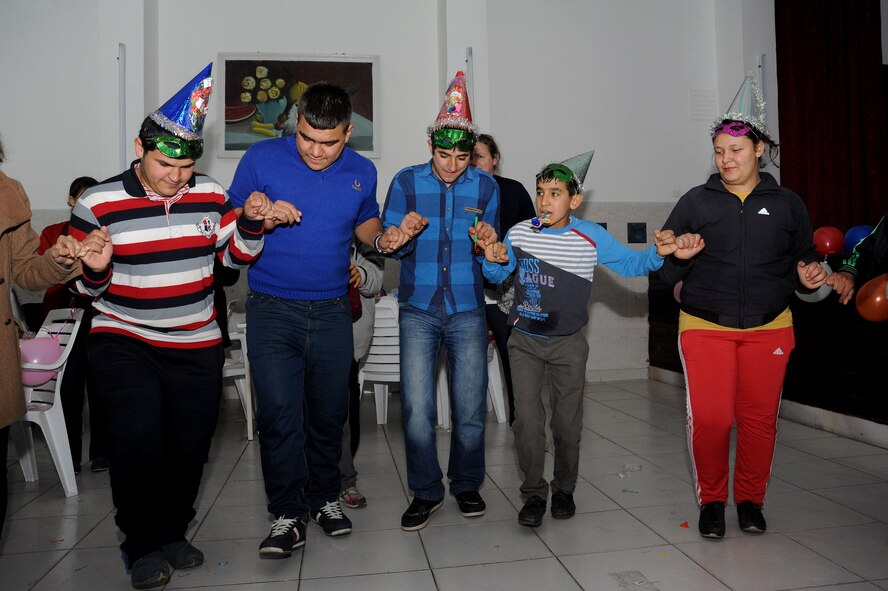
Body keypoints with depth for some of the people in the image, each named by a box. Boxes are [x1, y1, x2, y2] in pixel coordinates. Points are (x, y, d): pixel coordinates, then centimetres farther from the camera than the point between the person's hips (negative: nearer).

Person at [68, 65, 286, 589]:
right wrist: (95, 271, -24)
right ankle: (142, 545, 11)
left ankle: (173, 533, 34)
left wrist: (252, 223, -12)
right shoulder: (98, 203, -6)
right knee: (141, 443, -14)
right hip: (124, 343, -3)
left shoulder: (210, 194, 1)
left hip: (197, 347, 3)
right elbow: (85, 289, -1)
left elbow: (236, 256, 7)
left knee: (191, 448, 10)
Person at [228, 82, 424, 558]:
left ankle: (325, 497, 29)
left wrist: (383, 238, -3)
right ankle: (288, 515, 8)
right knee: (278, 413, -7)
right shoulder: (261, 158, -5)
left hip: (331, 310, 3)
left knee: (329, 410, 10)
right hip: (272, 308, -2)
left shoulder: (362, 171, 3)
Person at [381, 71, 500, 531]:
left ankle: (467, 484, 27)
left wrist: (488, 242, -13)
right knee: (416, 408, -4)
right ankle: (425, 492, 16)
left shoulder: (485, 186, 4)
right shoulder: (406, 182, 0)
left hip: (468, 311, 1)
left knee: (471, 408, 4)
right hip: (418, 310, -1)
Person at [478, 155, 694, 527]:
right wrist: (494, 262, -15)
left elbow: (630, 264, -3)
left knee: (567, 422, 9)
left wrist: (658, 253, -22)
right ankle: (533, 494, 13)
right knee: (527, 419, -5)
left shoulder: (592, 237, -9)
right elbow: (498, 277, 7)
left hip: (569, 343, 0)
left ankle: (564, 489, 31)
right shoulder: (519, 234, -7)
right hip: (525, 340, 0)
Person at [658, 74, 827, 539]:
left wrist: (806, 277, -4)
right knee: (708, 417, -8)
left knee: (759, 417, 7)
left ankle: (750, 499, 29)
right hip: (705, 326, -1)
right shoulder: (696, 202, 2)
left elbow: (804, 260, 15)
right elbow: (665, 270, 5)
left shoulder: (786, 204, 7)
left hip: (769, 328, 2)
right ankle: (711, 499, 16)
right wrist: (676, 257, -15)